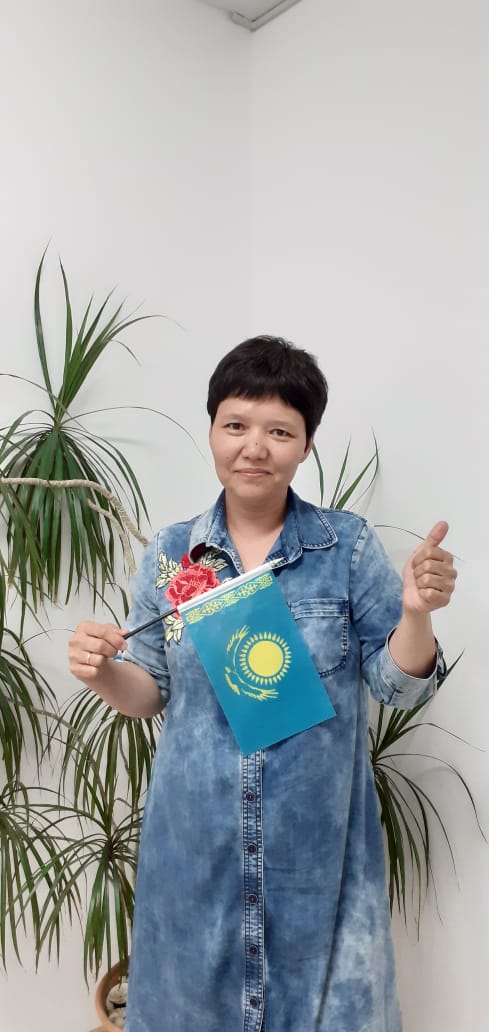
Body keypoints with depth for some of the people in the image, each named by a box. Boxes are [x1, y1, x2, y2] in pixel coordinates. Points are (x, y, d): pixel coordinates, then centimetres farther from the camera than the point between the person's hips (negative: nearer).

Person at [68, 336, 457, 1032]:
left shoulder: (349, 545, -8)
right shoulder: (170, 554, -3)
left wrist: (415, 610, -22)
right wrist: (102, 672, -15)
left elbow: (399, 687, -4)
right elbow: (152, 691, 5)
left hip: (317, 839, -1)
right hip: (196, 839, 2)